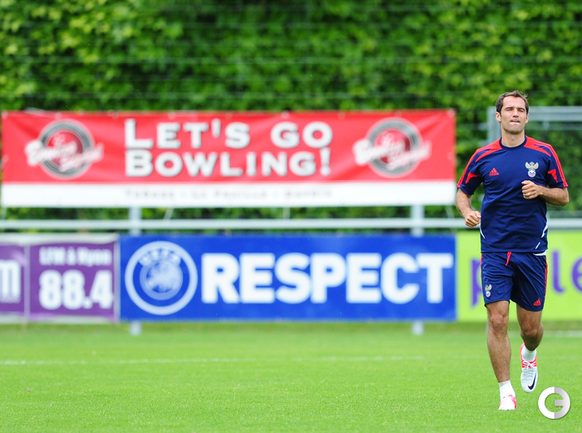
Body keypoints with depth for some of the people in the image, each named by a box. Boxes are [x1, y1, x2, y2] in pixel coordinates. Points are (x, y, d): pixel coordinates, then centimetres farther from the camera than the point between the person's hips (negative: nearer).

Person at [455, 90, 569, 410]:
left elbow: (563, 196, 8)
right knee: (497, 319, -12)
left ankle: (529, 355, 42)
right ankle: (506, 392, -5)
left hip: (532, 250, 0)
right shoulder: (483, 156, 4)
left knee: (531, 327, 5)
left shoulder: (544, 153, 2)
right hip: (495, 251, 0)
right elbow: (463, 191, 15)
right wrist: (467, 211, -7)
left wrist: (541, 191, -12)